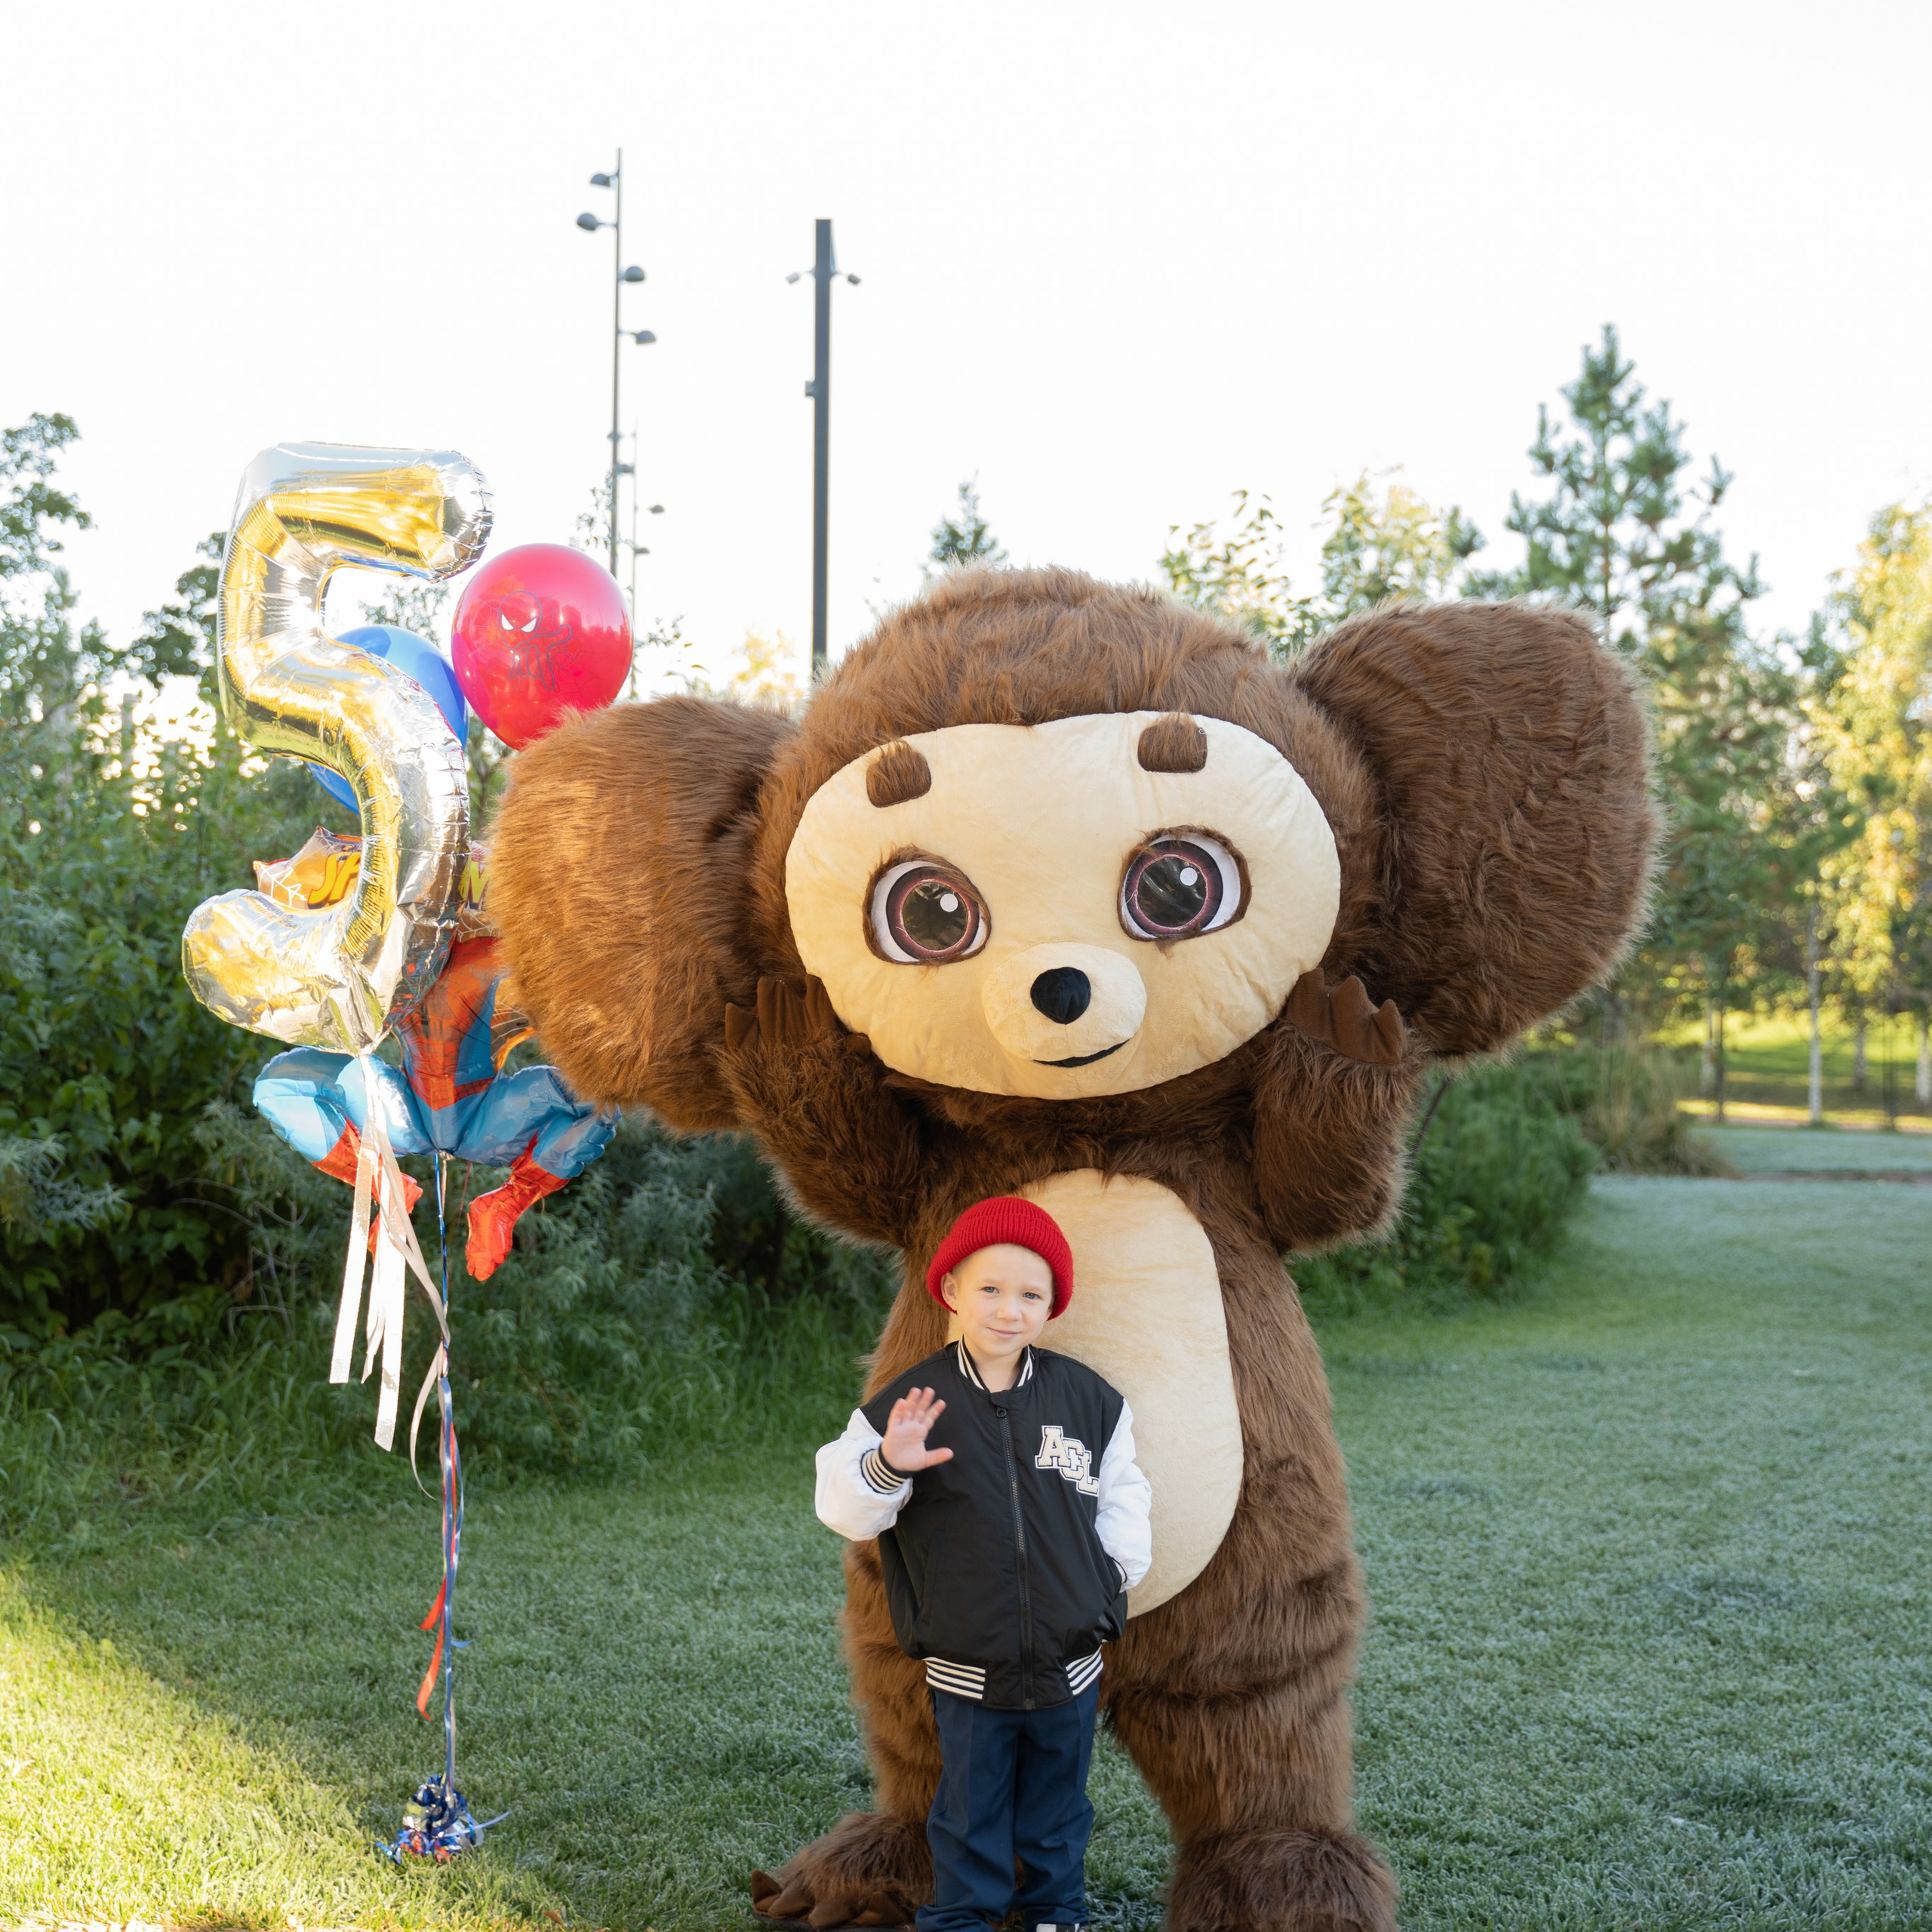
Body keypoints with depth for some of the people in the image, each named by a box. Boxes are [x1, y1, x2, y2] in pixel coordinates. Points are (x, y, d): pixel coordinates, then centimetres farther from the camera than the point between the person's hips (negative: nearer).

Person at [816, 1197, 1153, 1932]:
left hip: (1070, 1663, 2)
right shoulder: (911, 1403, -11)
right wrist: (886, 1466, -31)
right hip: (966, 1673, -2)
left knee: (1058, 1813, 20)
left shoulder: (1090, 1399, -4)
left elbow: (1121, 1492, 10)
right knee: (969, 1817, 13)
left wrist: (1119, 1570, 1)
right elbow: (844, 1509, -13)